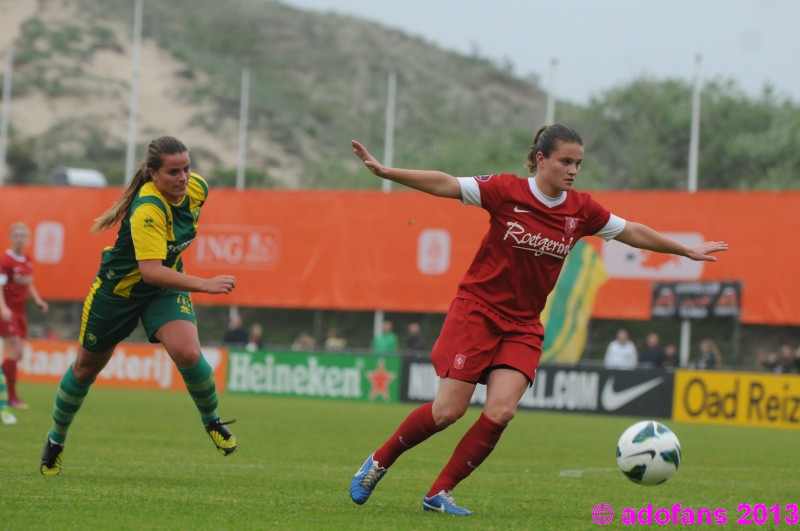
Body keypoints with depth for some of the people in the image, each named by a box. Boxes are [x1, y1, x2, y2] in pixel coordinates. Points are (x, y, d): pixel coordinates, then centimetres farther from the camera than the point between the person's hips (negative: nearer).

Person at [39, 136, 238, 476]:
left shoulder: (197, 188, -14)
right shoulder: (147, 210, -35)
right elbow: (151, 271, -44)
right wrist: (204, 284, -50)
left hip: (167, 288, 4)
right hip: (118, 290, -4)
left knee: (187, 353, -25)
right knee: (86, 368, 15)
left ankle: (212, 421, 1)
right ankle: (56, 439, 39)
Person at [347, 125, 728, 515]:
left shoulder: (582, 211, 1)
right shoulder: (506, 191, -11)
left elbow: (632, 233, 14)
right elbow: (445, 185, -12)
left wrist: (687, 251, 21)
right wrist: (385, 172, -21)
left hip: (522, 326, 4)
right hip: (477, 310, -4)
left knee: (500, 412, -14)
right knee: (448, 411, -9)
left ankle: (439, 493, -1)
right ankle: (378, 463, 14)